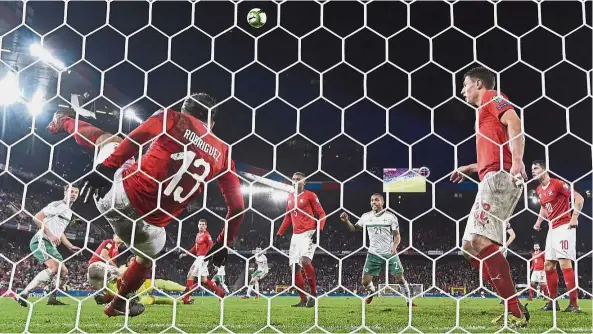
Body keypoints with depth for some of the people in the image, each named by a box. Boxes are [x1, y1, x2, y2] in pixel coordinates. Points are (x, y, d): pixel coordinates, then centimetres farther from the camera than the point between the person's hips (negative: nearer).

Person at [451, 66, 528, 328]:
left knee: (480, 240, -21)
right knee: (470, 246, 7)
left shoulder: (491, 98, 5)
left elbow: (514, 121, -15)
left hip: (500, 176, -10)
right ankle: (513, 308, 4)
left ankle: (515, 312, -21)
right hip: (495, 179, 10)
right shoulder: (486, 111, 31)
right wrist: (471, 168, 35)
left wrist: (517, 160, -28)